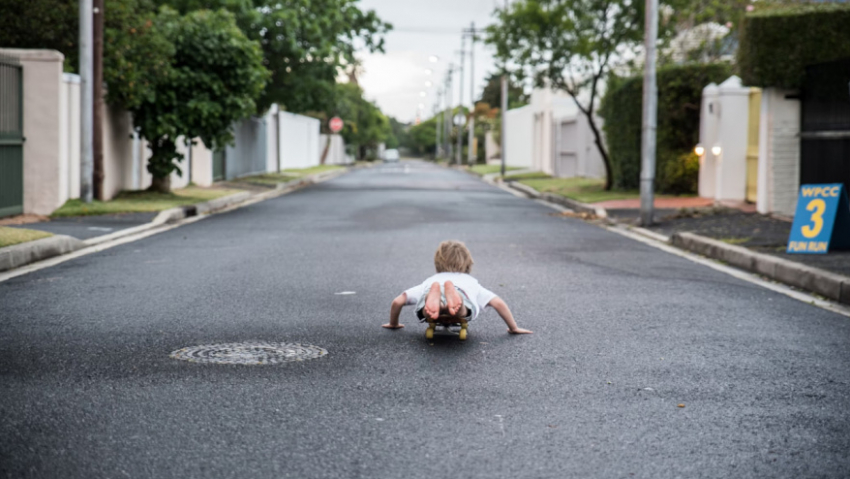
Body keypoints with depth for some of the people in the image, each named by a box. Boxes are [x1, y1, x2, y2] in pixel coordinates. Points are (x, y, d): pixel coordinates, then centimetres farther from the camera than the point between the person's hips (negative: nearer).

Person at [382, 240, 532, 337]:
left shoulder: (428, 282, 46)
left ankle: (432, 303, -66)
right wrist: (513, 328, 44)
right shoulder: (472, 283, 45)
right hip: (463, 297, -1)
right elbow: (498, 303, 33)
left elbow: (397, 301, 37)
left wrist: (393, 324, 54)